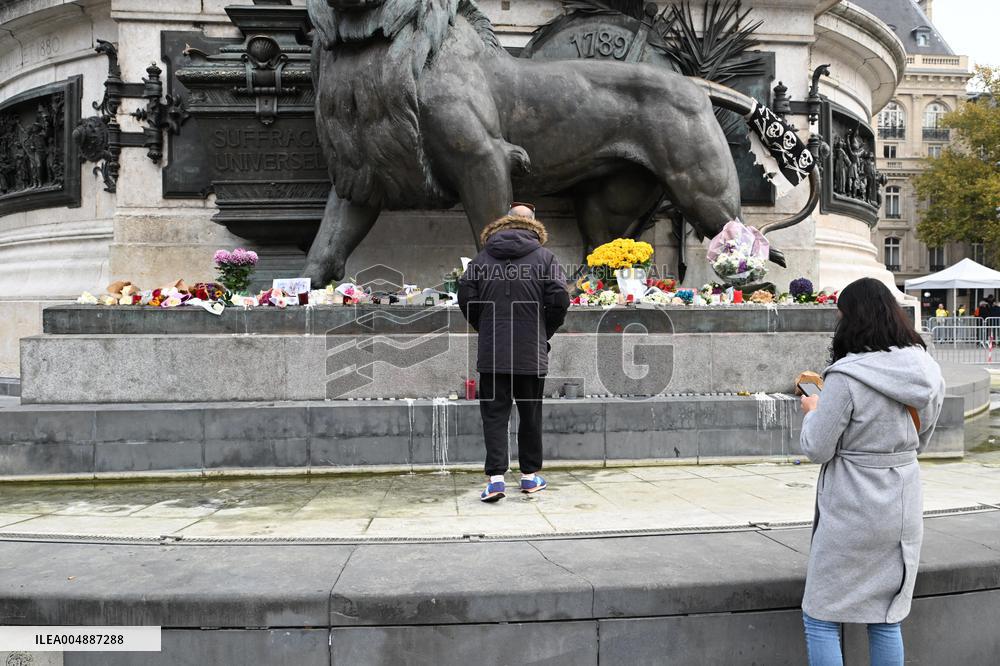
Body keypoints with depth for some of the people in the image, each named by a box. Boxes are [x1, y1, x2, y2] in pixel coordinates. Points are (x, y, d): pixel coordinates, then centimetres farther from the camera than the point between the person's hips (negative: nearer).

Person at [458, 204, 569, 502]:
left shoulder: (482, 258, 4)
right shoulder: (544, 257, 0)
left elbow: (465, 297, 0)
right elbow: (559, 299, -8)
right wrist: (545, 332, 7)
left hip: (492, 352, 0)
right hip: (532, 353, 0)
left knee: (494, 413, 4)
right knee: (530, 413, 12)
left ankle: (496, 477, -6)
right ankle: (530, 476, 21)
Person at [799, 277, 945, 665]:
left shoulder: (847, 377, -21)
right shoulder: (927, 372, 2)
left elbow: (816, 449, -15)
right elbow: (919, 441, 14)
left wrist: (812, 411, 1)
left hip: (851, 515, -7)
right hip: (903, 510, 7)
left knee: (821, 620, 7)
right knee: (886, 620, 19)